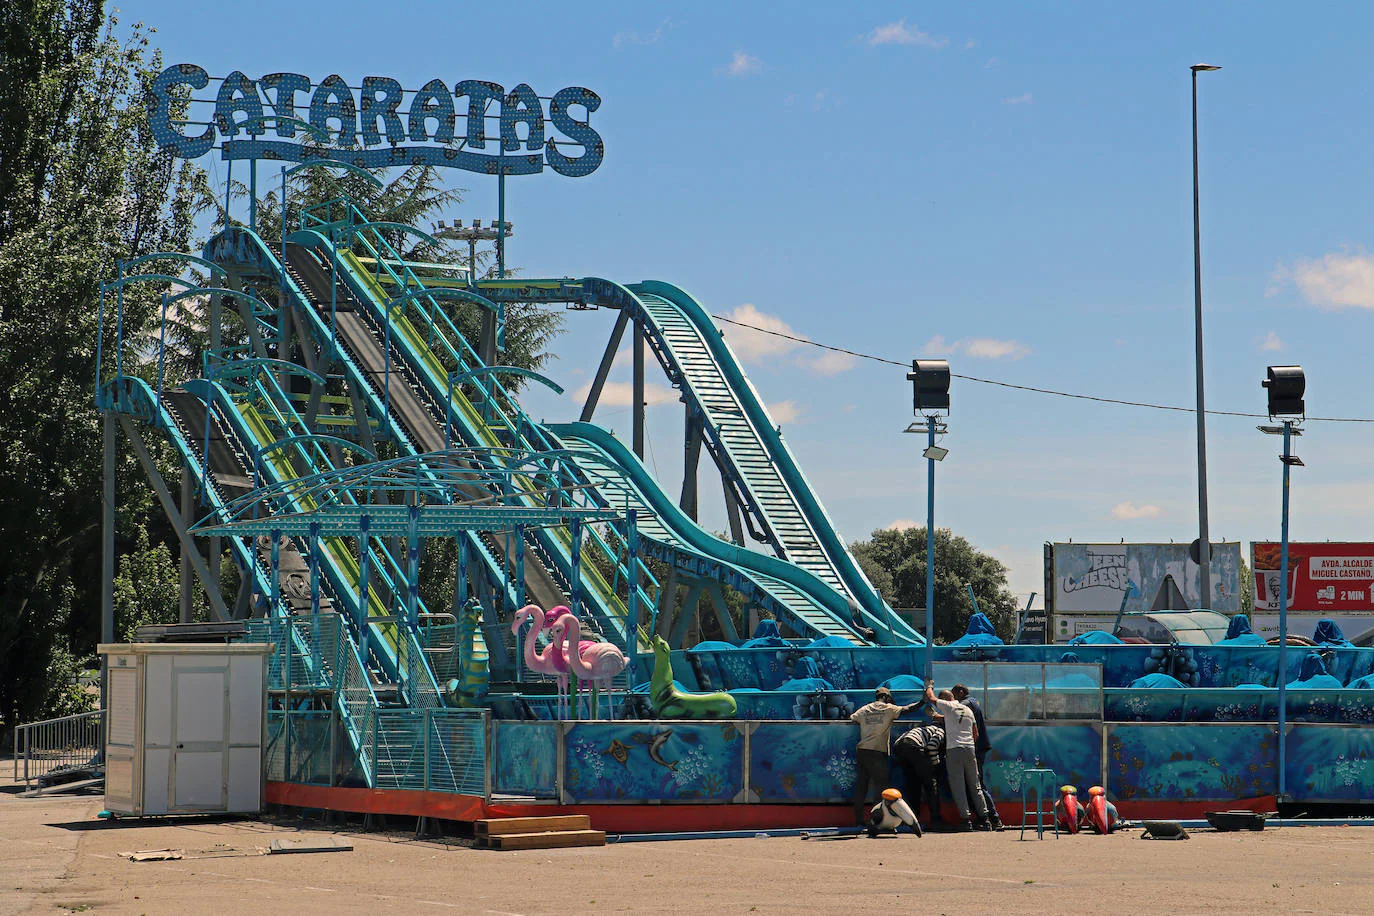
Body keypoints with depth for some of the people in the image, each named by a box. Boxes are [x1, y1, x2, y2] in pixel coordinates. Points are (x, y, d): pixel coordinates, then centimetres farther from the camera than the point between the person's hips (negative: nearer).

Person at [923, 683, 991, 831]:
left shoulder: (949, 707, 0)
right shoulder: (968, 710, 19)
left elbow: (931, 698, 6)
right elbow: (976, 734, 21)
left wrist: (929, 687, 25)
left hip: (954, 750, -6)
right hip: (969, 749, 6)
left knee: (958, 786, -4)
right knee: (975, 786, 9)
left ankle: (965, 819, -10)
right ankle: (984, 818, 6)